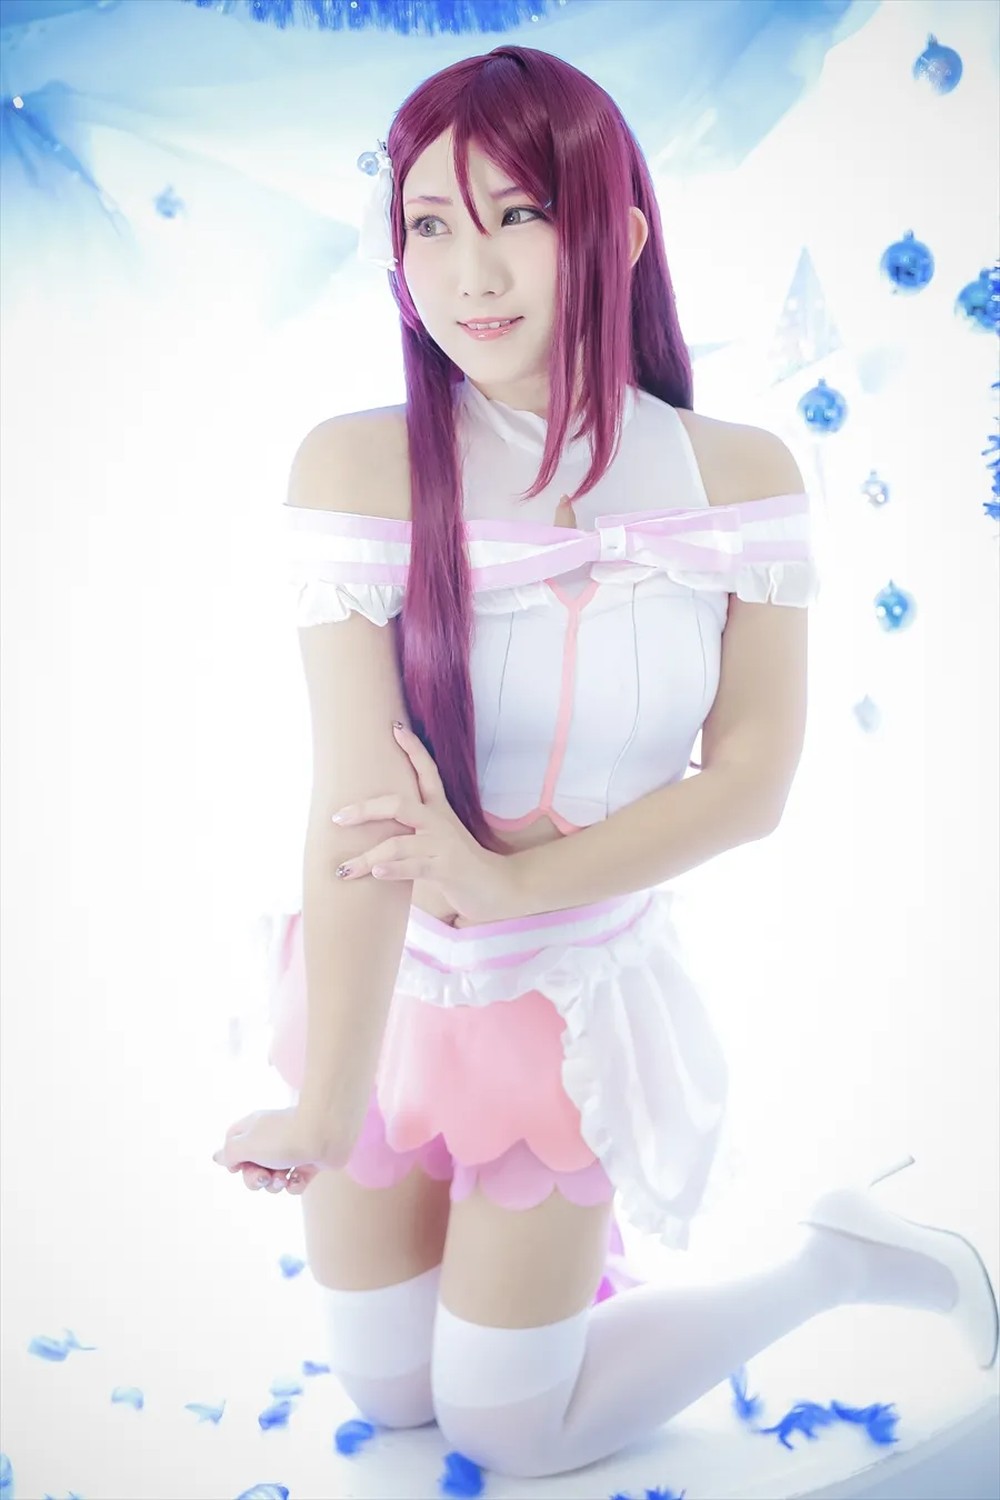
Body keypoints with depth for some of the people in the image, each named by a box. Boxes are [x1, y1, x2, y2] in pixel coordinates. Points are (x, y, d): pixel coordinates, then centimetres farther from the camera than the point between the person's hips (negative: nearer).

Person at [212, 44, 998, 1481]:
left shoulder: (739, 476, -13)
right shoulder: (361, 467, -20)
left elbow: (752, 781, -13)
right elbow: (359, 807, -25)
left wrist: (504, 878, -25)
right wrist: (330, 1115, -25)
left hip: (577, 996, -1)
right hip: (384, 987, 1)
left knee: (503, 1434, 13)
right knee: (388, 1396, 19)